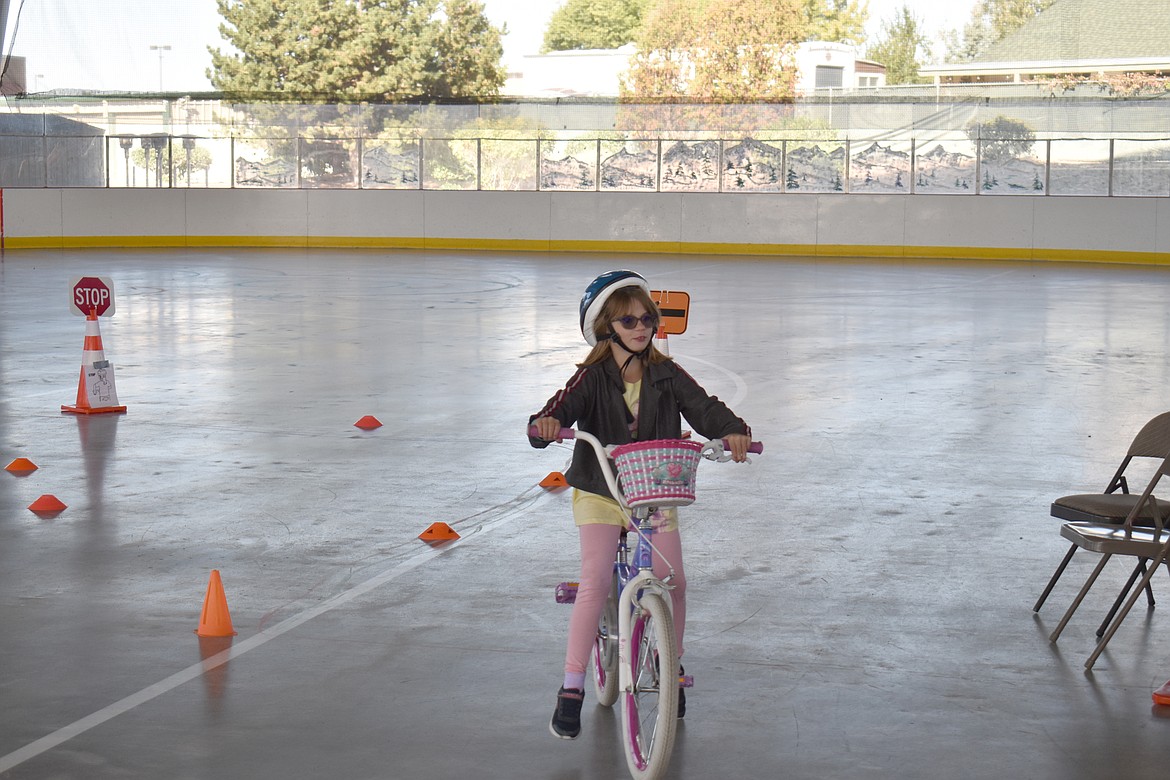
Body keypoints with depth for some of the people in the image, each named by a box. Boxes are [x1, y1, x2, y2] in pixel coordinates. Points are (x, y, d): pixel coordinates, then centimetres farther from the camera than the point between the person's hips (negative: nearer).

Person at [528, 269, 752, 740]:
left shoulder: (666, 375, -3)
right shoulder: (593, 377, -10)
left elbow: (703, 406, -14)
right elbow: (566, 404, -25)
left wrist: (732, 430, -35)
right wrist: (545, 423, -49)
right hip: (599, 492, -2)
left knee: (673, 581, -6)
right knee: (595, 582, -17)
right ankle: (572, 689, -9)